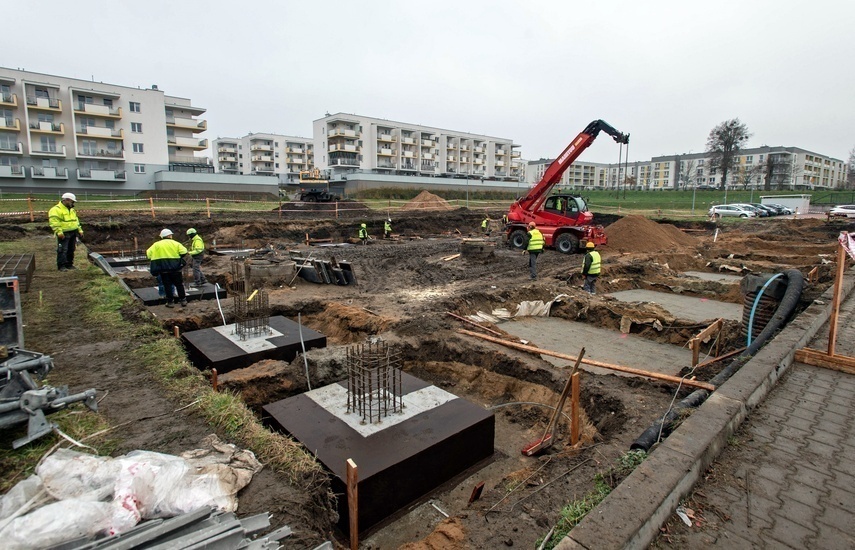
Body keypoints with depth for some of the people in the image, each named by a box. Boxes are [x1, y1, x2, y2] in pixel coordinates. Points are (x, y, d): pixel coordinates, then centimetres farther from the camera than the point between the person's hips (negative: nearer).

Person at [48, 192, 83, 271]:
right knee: (63, 250, -6)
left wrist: (80, 230, 20)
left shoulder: (71, 210, 18)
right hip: (64, 234, -8)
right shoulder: (56, 209, -11)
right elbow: (54, 222, -18)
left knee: (71, 250, 12)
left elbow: (76, 221, 25)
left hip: (73, 233, 8)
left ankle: (69, 264, 20)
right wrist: (59, 232, -24)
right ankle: (61, 266, -1)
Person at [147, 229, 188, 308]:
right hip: (175, 268, -1)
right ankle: (183, 300, 14)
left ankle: (170, 302, 11)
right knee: (179, 284, 10)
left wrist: (158, 257, 14)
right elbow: (184, 252, -8)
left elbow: (148, 253, -1)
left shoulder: (156, 245, 5)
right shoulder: (175, 243, 1)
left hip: (163, 269, 1)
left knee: (167, 285, 8)